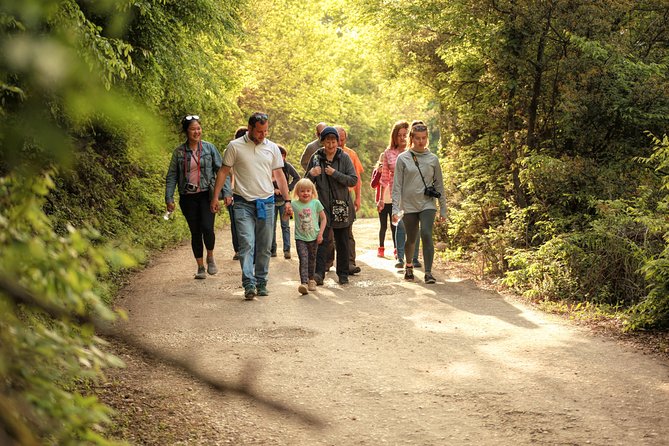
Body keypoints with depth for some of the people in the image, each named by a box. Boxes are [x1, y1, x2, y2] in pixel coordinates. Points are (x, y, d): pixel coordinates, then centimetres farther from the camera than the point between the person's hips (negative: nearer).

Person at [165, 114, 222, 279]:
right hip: (188, 197, 1)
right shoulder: (179, 152, 3)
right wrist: (169, 198, -2)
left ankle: (210, 257, 10)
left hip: (207, 194, -1)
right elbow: (171, 176, 6)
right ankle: (200, 267, 15)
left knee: (207, 228, -16)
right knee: (195, 233, 4)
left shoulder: (209, 148, 2)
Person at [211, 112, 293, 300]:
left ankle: (261, 283, 17)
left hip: (266, 203, 3)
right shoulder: (235, 146, 0)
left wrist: (287, 200, 7)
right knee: (246, 243, -13)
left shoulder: (272, 148, 8)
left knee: (264, 247, 7)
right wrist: (215, 197, -3)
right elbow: (223, 171, 3)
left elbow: (279, 175, 12)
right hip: (243, 204, -3)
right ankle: (249, 285, -17)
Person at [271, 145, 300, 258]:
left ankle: (287, 250, -2)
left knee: (285, 225, -2)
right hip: (272, 199, 0)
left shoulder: (287, 166, -2)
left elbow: (297, 177, 7)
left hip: (284, 199, 0)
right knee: (272, 226, 6)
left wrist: (289, 188, -4)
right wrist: (273, 189, -14)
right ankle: (272, 249, 13)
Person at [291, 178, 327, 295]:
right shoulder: (294, 205, -4)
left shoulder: (316, 203, -3)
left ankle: (311, 280, 34)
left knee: (312, 259, 15)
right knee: (303, 260, -15)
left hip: (313, 237, 2)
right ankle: (303, 283, -23)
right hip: (300, 238, -2)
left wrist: (320, 233, -4)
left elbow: (324, 218, 3)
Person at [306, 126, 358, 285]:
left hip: (341, 206, 0)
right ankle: (319, 273, -18)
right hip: (322, 206, 0)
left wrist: (335, 174, -17)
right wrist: (311, 175, -14)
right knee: (321, 239, -13)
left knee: (342, 242, 8)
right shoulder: (316, 158, 4)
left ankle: (343, 274, 18)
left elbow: (353, 180, -6)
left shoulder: (344, 158, 1)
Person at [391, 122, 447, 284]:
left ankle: (428, 272, -18)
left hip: (428, 205, 0)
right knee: (411, 239, 9)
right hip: (409, 205, 0)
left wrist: (443, 209, 7)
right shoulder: (402, 159, 1)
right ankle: (409, 266, 37)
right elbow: (397, 185, -1)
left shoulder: (433, 159, 4)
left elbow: (439, 185, 8)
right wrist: (395, 208, -8)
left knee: (426, 234, -19)